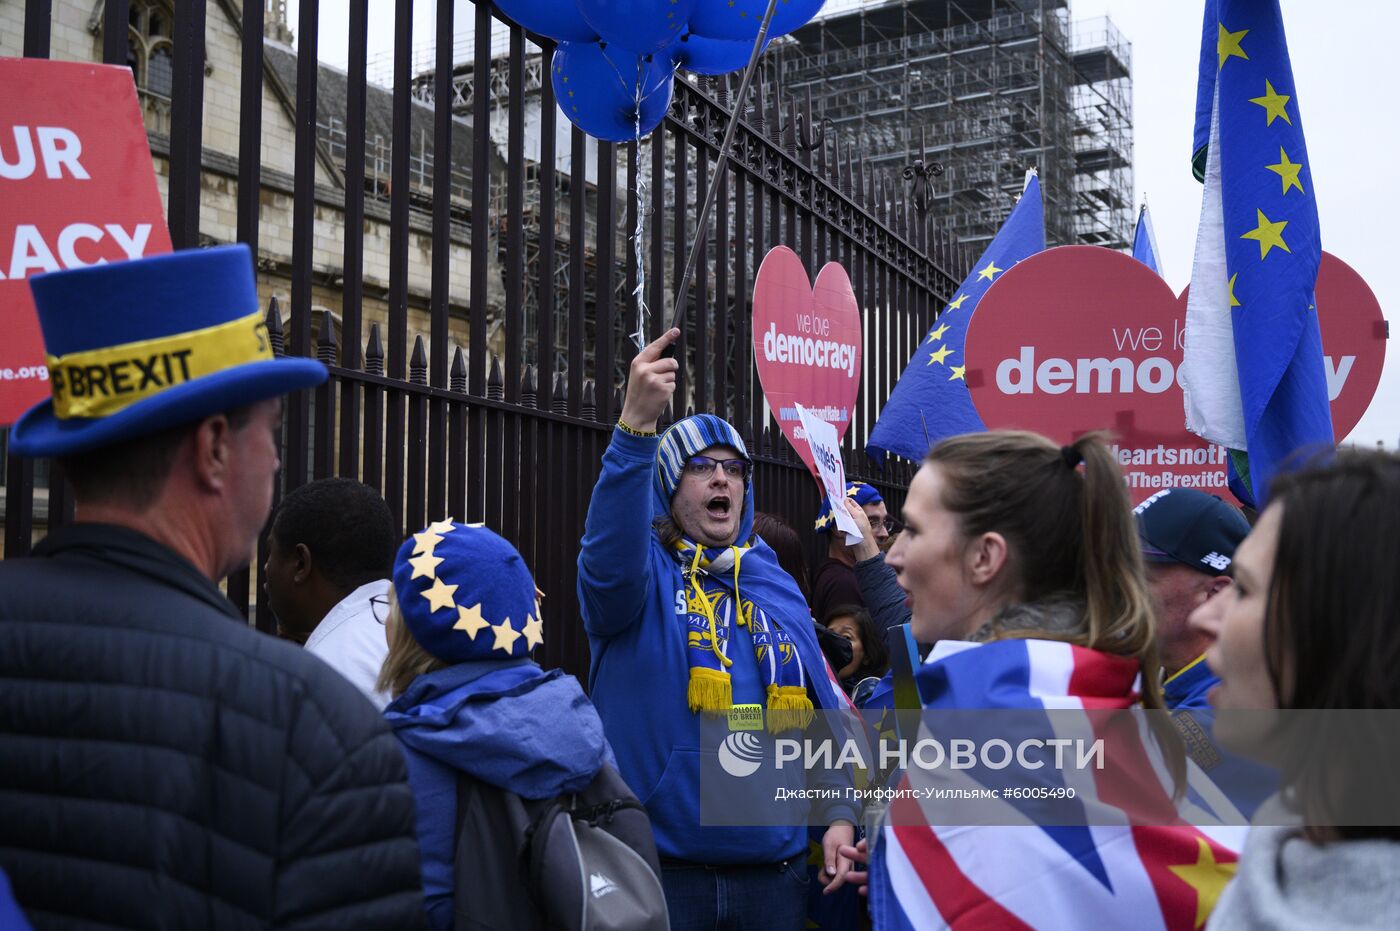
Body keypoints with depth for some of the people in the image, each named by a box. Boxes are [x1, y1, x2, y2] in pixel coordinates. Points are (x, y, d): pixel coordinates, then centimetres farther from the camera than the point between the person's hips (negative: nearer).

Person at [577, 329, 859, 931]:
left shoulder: (779, 588, 9)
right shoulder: (643, 573, -4)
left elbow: (822, 715, 13)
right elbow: (608, 554, -29)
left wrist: (838, 814, 1)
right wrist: (636, 425, -40)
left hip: (777, 865, 4)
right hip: (665, 867, -4)